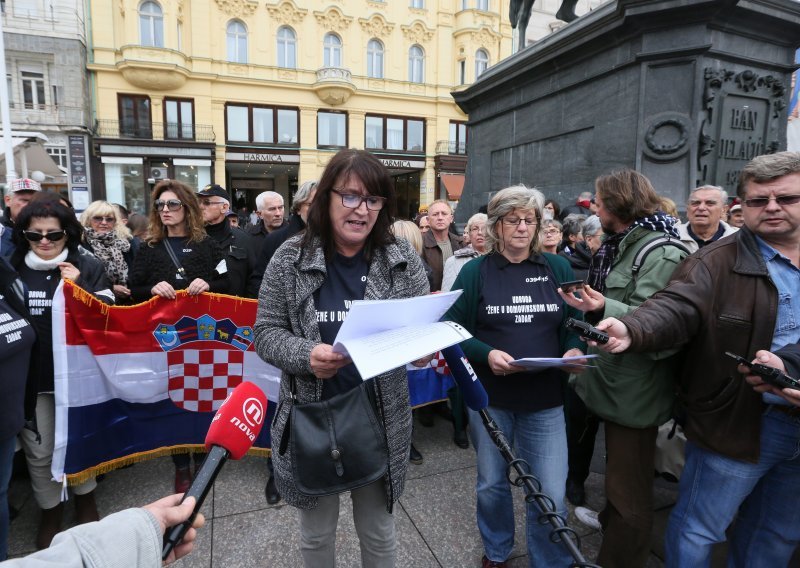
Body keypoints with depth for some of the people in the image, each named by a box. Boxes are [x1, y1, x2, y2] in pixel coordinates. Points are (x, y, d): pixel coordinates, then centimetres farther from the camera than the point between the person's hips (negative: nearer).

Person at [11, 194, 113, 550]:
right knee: (39, 451, 12)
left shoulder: (87, 266, -5)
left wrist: (78, 288, -19)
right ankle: (50, 513, 35)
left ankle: (86, 502, 38)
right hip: (30, 377, 2)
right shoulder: (12, 269, 1)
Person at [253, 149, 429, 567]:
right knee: (316, 531, 22)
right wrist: (305, 356, -24)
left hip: (381, 421, 1)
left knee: (378, 531, 21)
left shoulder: (403, 259, -5)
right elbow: (266, 332, -5)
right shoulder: (291, 258, -7)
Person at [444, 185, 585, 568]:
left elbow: (575, 324, 9)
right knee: (491, 484, 18)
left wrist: (574, 350, -12)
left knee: (551, 495, 5)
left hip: (545, 399, 1)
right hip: (489, 397, 0)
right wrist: (486, 354, -21)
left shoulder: (559, 269, 3)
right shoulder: (475, 272, -4)